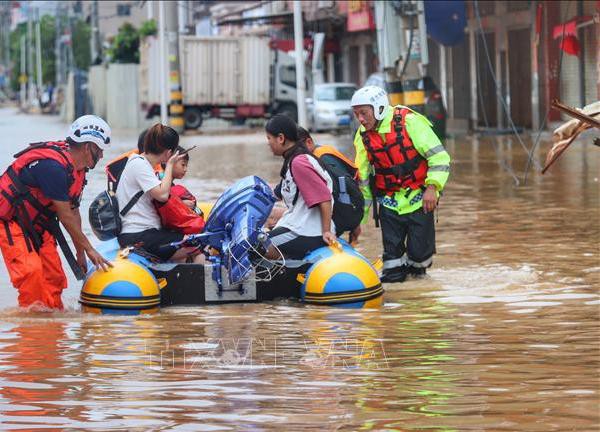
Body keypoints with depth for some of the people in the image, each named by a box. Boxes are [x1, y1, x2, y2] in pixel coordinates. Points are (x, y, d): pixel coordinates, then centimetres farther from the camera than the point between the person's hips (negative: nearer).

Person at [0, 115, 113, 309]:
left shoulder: (77, 168, 2)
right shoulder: (54, 166, -29)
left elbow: (73, 212, 9)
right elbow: (65, 216, -24)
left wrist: (80, 253, 12)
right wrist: (89, 249, -16)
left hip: (37, 224, 10)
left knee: (53, 275, 4)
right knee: (30, 271, -22)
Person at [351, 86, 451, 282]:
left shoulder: (409, 122, -13)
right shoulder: (363, 137, 3)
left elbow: (439, 157, -12)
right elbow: (362, 179, 9)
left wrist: (432, 187, -21)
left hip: (419, 198, -4)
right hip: (389, 202, 4)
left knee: (419, 252, -6)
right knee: (391, 250, -2)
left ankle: (416, 265, 24)